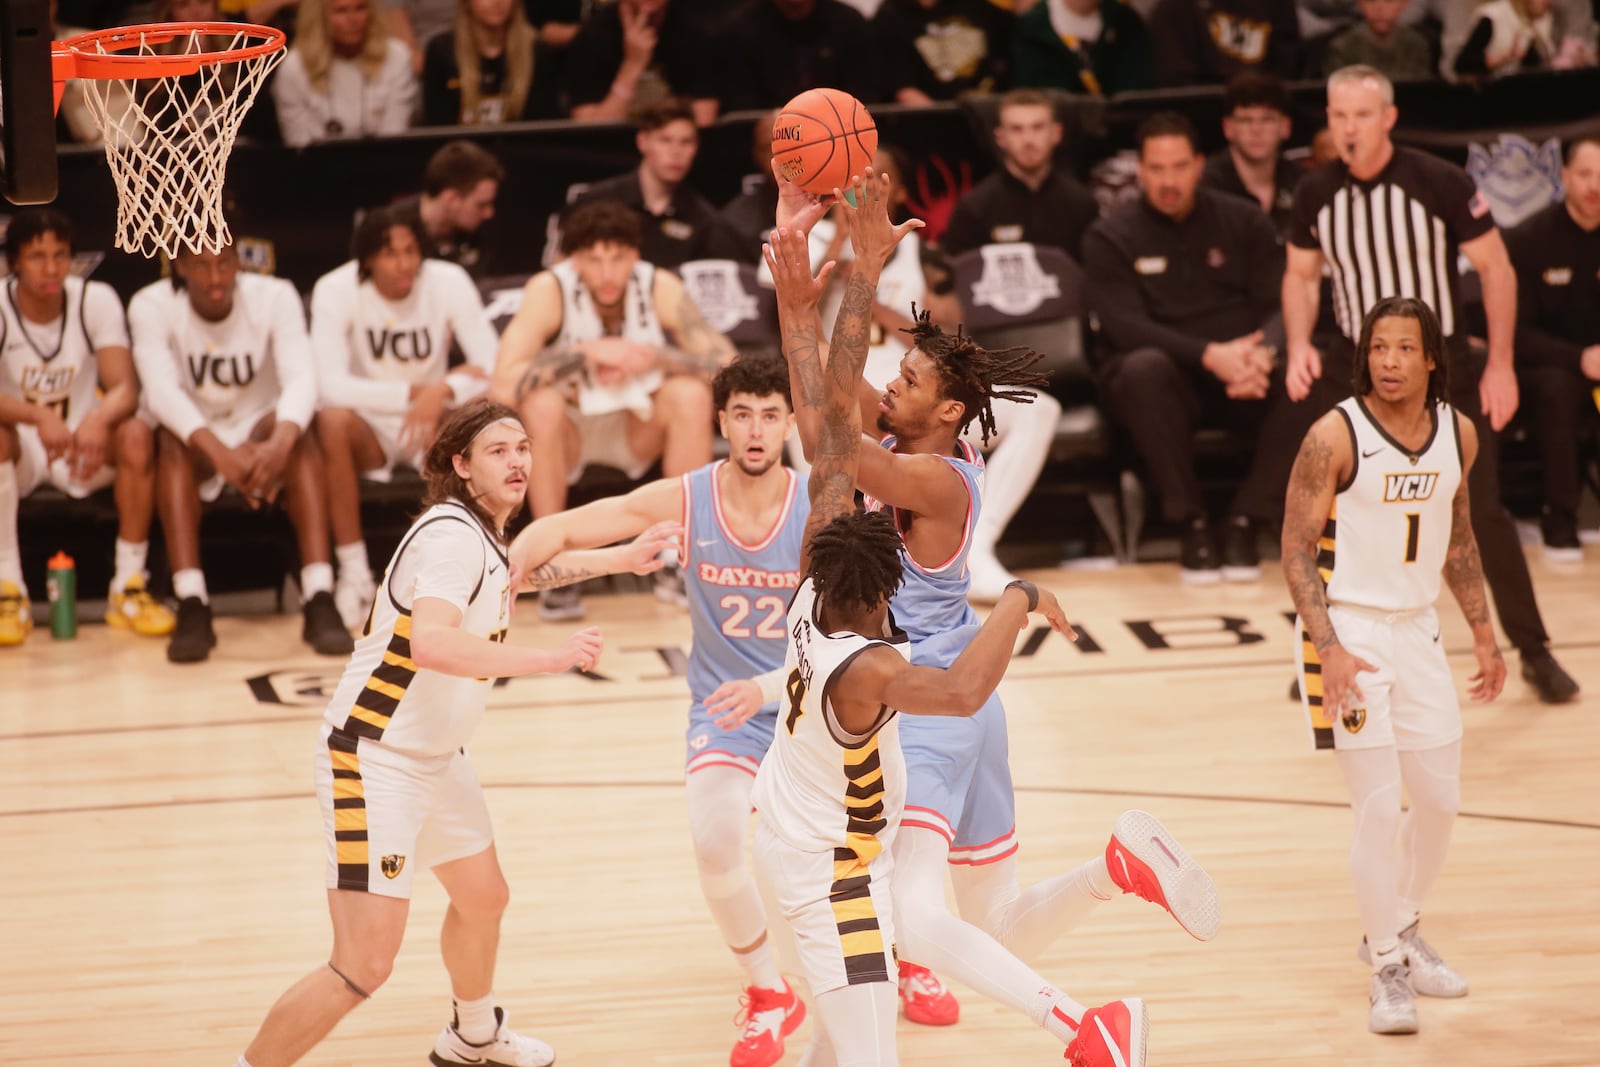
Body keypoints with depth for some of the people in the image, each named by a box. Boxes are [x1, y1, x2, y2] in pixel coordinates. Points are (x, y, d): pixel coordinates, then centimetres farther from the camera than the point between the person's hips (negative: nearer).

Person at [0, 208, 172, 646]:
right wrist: (39, 417, -47)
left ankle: (128, 586, -19)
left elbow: (125, 388, -18)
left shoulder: (96, 301, -9)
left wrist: (99, 418, -42)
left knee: (137, 434, -29)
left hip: (84, 444, 2)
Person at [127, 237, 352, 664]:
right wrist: (221, 454, -46)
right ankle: (192, 607, -44)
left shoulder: (275, 297, -10)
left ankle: (319, 600, -42)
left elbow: (301, 379, -24)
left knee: (294, 429, -32)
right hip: (195, 450, -1)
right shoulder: (151, 306, -12)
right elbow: (162, 390, -28)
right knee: (171, 436, -34)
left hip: (261, 439, 1)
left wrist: (279, 443, -47)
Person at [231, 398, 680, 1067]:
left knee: (482, 898, 29)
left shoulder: (483, 534, 8)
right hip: (376, 757, -10)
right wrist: (550, 659, -38)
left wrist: (622, 559, 37)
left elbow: (520, 571, 34)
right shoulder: (452, 535, -22)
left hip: (436, 756, 10)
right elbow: (432, 643, -39)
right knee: (365, 965, -15)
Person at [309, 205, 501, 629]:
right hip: (370, 428, -1)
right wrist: (414, 392, -26)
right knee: (332, 421, -35)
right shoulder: (336, 290, -14)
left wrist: (442, 391, -35)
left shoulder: (448, 283, -11)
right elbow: (330, 385, -24)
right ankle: (353, 574, -26)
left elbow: (494, 368, -16)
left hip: (433, 423, 1)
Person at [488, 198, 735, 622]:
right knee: (541, 403, -33)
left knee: (691, 393, -25)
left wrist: (654, 357, -31)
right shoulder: (550, 290, -23)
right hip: (570, 432, -2)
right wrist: (588, 353, -33)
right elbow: (504, 385, -34)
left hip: (637, 432, 2)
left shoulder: (660, 288, -16)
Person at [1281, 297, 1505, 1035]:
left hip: (1417, 628, 6)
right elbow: (1296, 550, -14)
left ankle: (1400, 928, 35)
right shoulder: (1335, 436, -17)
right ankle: (1388, 969, 5)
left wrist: (1483, 633, 13)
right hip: (1347, 630, -6)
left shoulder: (1458, 434, 0)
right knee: (1379, 808, -8)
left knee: (1440, 800, 12)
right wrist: (1329, 651, -22)